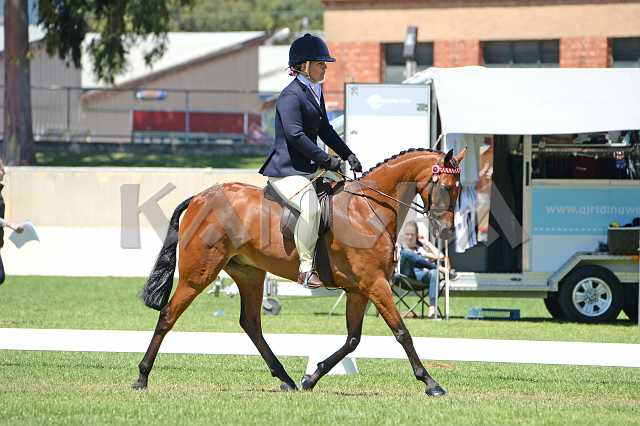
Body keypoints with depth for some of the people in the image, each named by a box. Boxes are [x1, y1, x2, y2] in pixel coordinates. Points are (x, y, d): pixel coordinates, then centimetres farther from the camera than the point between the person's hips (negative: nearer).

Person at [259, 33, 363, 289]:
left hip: (309, 169, 11)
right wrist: (326, 160, -22)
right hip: (286, 171, -11)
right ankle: (306, 268, -28)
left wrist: (348, 155, 13)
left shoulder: (315, 92, 17)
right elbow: (295, 134, -23)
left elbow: (324, 130, 24)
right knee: (311, 207, -31)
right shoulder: (291, 95, -14)